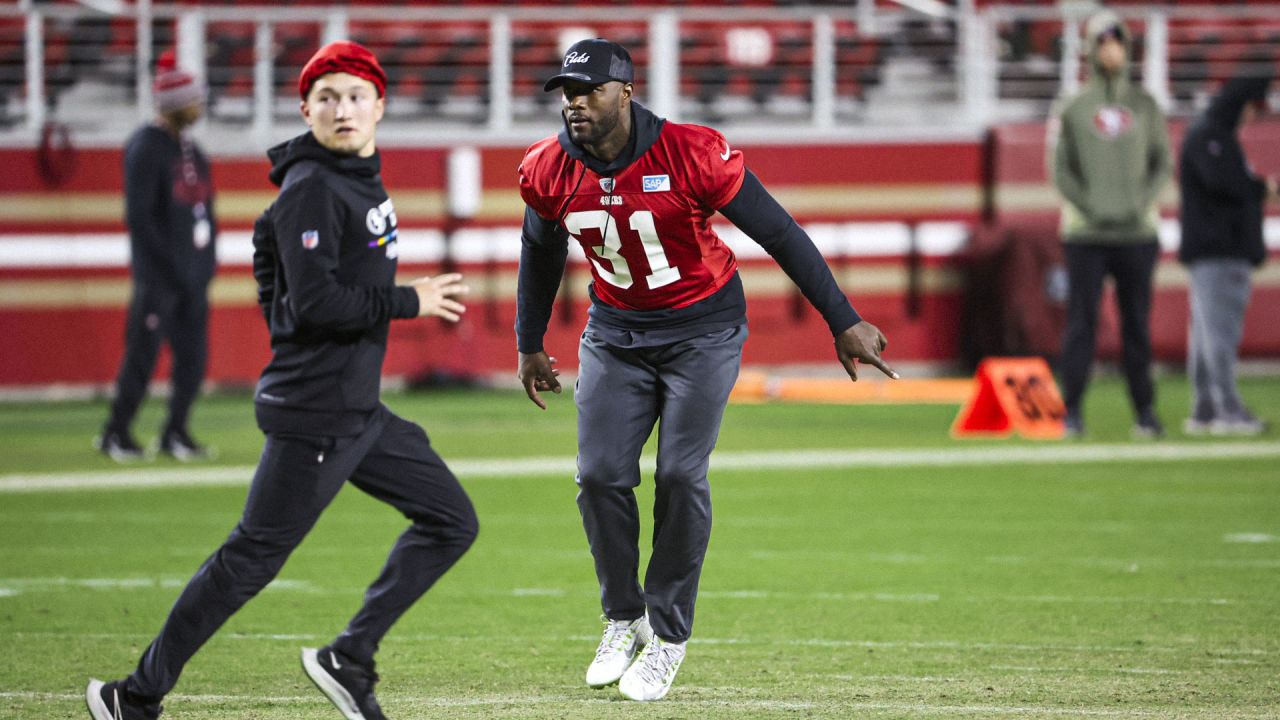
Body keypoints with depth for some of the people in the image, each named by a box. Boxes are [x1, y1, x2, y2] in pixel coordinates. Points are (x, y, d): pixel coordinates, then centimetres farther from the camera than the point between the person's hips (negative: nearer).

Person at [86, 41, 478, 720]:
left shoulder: (361, 179, 11)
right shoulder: (313, 189, -16)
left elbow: (271, 234, 24)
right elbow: (315, 303, -24)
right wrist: (407, 301, -16)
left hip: (360, 411, 10)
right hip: (315, 417, -10)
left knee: (451, 522, 10)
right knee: (253, 557, -5)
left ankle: (348, 659, 10)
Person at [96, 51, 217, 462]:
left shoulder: (190, 148, 13)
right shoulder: (146, 148, -12)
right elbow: (139, 216, -16)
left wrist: (208, 256, 8)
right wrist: (170, 265, -17)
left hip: (193, 273, 8)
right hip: (158, 276, -8)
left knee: (193, 357, 7)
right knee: (143, 355, -4)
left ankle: (175, 434, 16)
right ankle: (115, 436, 6)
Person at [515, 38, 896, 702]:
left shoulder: (692, 155, -25)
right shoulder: (549, 171, -11)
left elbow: (778, 232, -17)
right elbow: (540, 253, 10)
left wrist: (844, 322, -14)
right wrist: (529, 344, 18)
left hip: (703, 330, -4)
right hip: (615, 334, 4)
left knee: (680, 475, -12)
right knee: (601, 475, -6)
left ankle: (668, 635, 3)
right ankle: (624, 620, 15)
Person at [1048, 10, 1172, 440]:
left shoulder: (1145, 105, 11)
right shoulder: (1071, 109, 4)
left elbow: (1163, 165, 9)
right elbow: (1060, 170, 0)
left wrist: (1142, 203, -8)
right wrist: (1090, 208, -13)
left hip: (1138, 232, 2)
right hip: (1086, 234, -2)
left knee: (1137, 324, 3)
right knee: (1081, 322, -4)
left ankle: (1145, 412, 8)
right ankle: (1072, 413, 0)